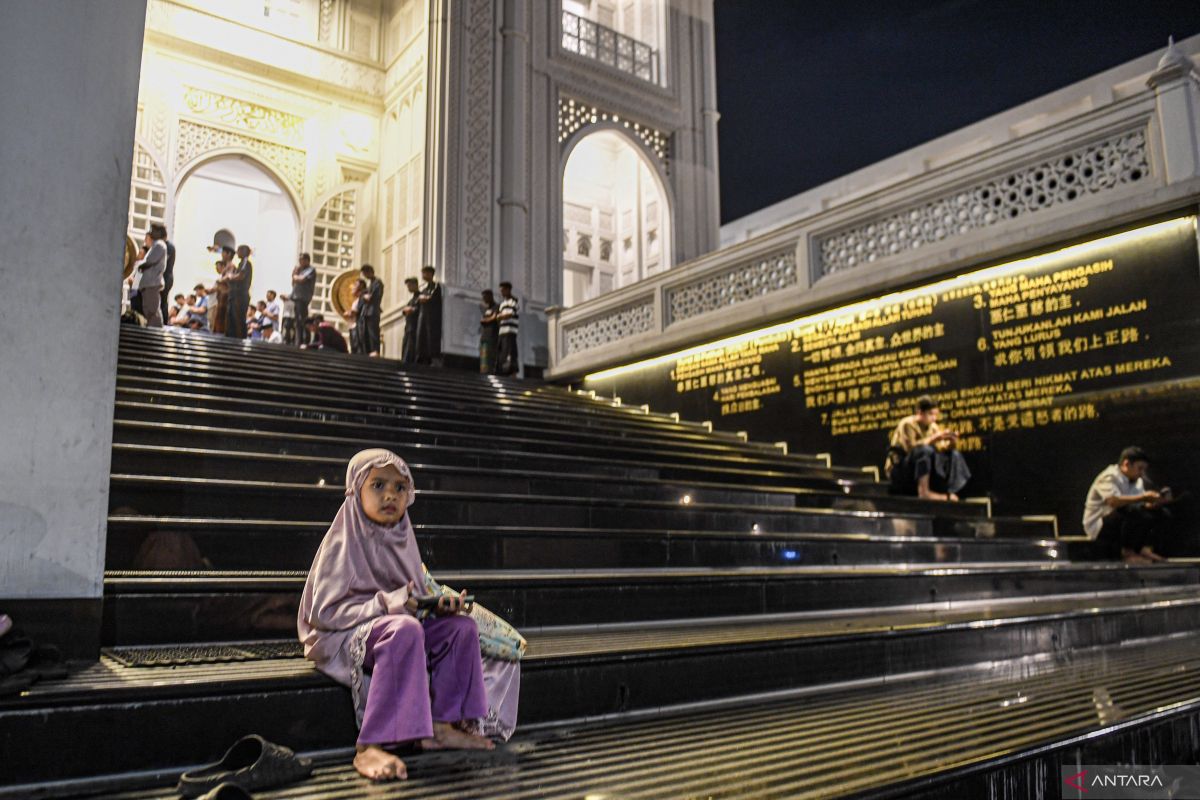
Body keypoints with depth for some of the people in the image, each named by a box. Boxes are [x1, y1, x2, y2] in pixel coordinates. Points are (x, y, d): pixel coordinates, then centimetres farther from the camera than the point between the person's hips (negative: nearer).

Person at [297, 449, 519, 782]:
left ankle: (441, 725, -7)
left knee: (462, 626, -10)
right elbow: (323, 611, -17)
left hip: (396, 626, 7)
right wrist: (386, 604, -27)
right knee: (404, 629, -37)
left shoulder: (401, 538, 8)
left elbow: (417, 601, 13)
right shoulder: (343, 542, -12)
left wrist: (438, 605, -11)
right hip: (343, 639, -7)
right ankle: (369, 748, -38)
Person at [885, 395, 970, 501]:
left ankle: (948, 493, -16)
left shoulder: (933, 427, 5)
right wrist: (934, 438, -32)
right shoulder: (907, 424, -14)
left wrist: (950, 443, -19)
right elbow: (911, 447, -29)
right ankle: (924, 491, -35)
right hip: (900, 471, -7)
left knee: (954, 456, -8)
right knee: (924, 449, -33)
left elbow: (942, 449, 2)